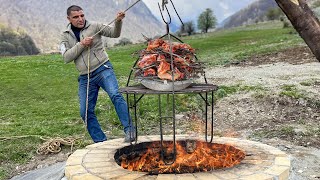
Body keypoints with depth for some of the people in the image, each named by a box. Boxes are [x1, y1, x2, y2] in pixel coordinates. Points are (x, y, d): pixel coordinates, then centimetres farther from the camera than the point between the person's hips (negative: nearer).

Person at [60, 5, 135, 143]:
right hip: (85, 78, 4)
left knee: (115, 95, -27)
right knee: (85, 112, 2)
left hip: (103, 69, -3)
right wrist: (81, 45, -13)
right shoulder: (65, 36, 9)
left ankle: (129, 130, -23)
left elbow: (114, 33, 0)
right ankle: (100, 142, 14)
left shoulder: (94, 26, 3)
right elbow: (66, 57, -2)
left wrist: (118, 21, -18)